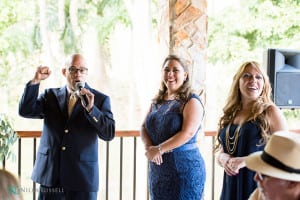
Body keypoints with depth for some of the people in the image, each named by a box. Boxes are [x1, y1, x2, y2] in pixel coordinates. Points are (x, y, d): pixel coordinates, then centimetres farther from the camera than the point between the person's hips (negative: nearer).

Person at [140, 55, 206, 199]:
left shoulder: (191, 101, -7)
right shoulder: (157, 102, 14)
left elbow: (188, 133, -18)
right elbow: (144, 127, 9)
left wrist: (159, 149, -18)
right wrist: (149, 147, -11)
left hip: (184, 168, -6)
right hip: (157, 170, 6)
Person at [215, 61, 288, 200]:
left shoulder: (270, 112, -6)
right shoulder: (229, 114, 8)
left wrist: (246, 161, -20)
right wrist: (223, 158, -7)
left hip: (260, 185, -4)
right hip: (231, 187, 5)